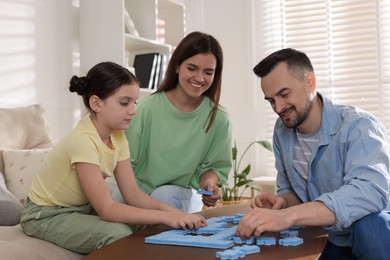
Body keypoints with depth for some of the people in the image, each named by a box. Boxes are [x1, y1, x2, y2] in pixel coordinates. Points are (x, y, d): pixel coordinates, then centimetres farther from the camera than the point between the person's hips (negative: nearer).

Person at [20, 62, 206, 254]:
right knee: (118, 234, -29)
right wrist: (165, 217, -36)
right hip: (47, 215, -7)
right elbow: (106, 209, -33)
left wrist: (170, 211, -25)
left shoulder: (117, 136, -6)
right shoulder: (82, 141, -31)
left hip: (83, 208, 7)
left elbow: (132, 193, -8)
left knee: (148, 223, -10)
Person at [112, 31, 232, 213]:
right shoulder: (148, 108, -11)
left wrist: (208, 182, -17)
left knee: (164, 196, -34)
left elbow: (213, 166, 5)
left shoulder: (218, 119, -8)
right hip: (137, 190, 0)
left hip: (182, 194, 0)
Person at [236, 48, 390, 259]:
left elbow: (370, 191, -36)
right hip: (329, 242, 5)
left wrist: (286, 216, -44)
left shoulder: (358, 127, -19)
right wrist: (282, 202, -13)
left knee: (368, 224, -36)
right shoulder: (282, 132, 2)